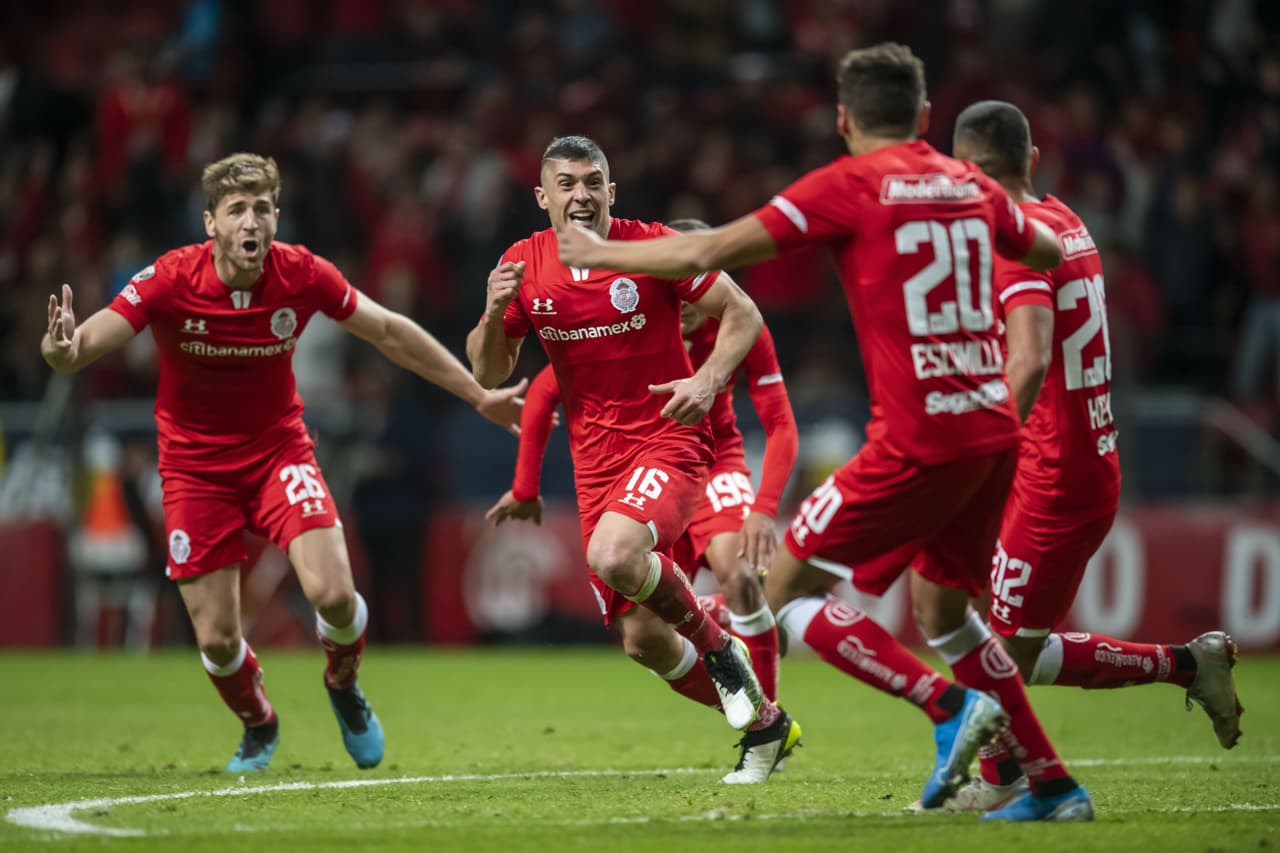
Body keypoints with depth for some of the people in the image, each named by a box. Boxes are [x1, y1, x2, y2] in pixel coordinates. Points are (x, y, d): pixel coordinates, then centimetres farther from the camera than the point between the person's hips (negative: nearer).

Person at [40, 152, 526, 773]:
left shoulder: (302, 274, -14)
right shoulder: (169, 280, -21)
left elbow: (389, 332, -1)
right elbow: (89, 343, -30)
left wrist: (479, 395, 3)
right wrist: (62, 349, -56)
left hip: (279, 448, 1)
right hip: (195, 464, -1)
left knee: (334, 594, -20)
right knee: (216, 639, -4)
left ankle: (343, 684, 17)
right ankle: (258, 726, 32)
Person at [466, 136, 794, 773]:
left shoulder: (652, 248, -8)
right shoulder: (523, 266, 2)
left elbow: (742, 314, -2)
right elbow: (488, 373, 8)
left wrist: (709, 379, -19)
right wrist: (494, 314, -13)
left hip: (669, 440, -5)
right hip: (595, 462, 5)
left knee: (612, 554, -34)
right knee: (642, 641, 4)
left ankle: (717, 645, -6)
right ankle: (764, 722, 28)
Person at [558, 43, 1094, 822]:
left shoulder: (849, 185, -5)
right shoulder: (969, 185, 12)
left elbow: (709, 252, -5)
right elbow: (1048, 252, 32)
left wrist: (604, 254, 8)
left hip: (919, 438, -7)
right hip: (995, 431, 7)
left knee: (788, 588, 3)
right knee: (942, 607, 22)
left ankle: (950, 706, -10)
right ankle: (1054, 785, 19)